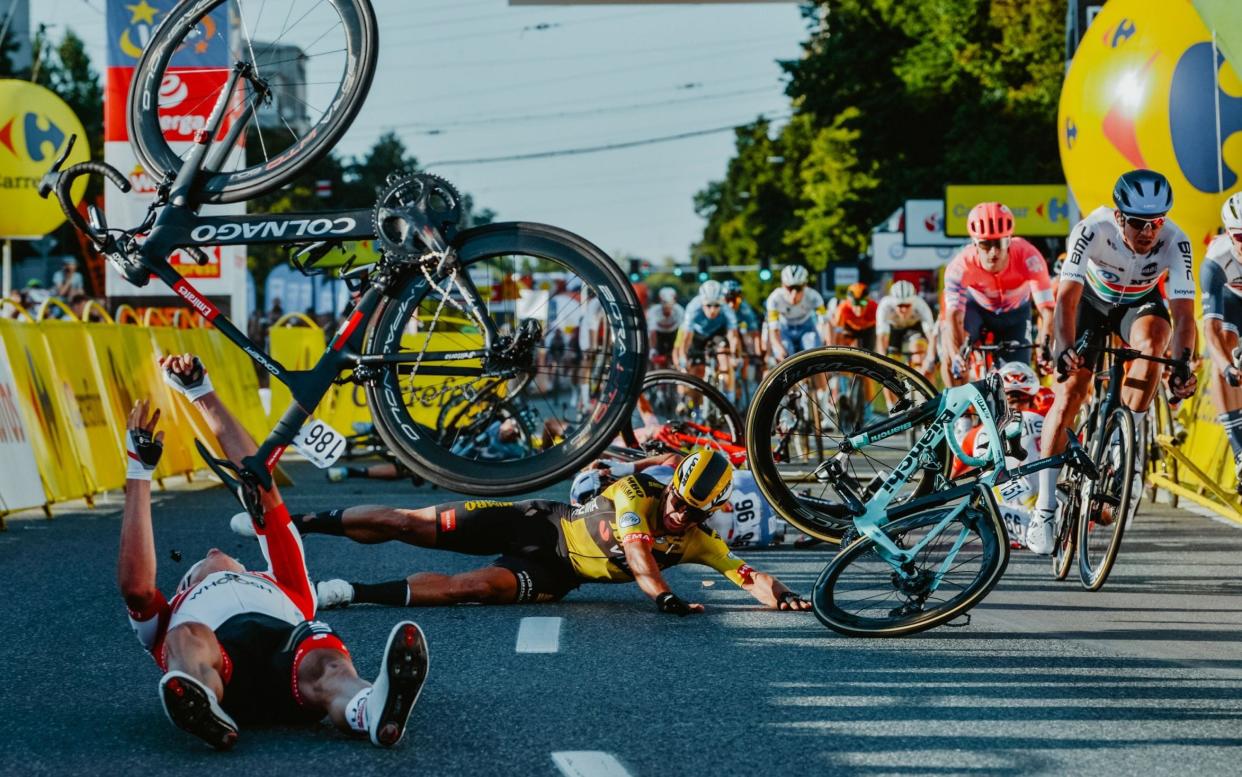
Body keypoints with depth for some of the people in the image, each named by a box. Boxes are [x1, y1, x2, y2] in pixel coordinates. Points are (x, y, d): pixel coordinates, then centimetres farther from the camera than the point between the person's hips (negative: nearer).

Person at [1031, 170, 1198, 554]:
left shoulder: (1175, 241, -32)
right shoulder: (1094, 229, -35)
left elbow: (1183, 312, -35)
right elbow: (1067, 297, -41)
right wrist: (1064, 349, -58)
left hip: (1140, 303, 1)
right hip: (1094, 300, -1)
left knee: (1152, 340, -35)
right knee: (1069, 392, -13)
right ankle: (1045, 508, -6)